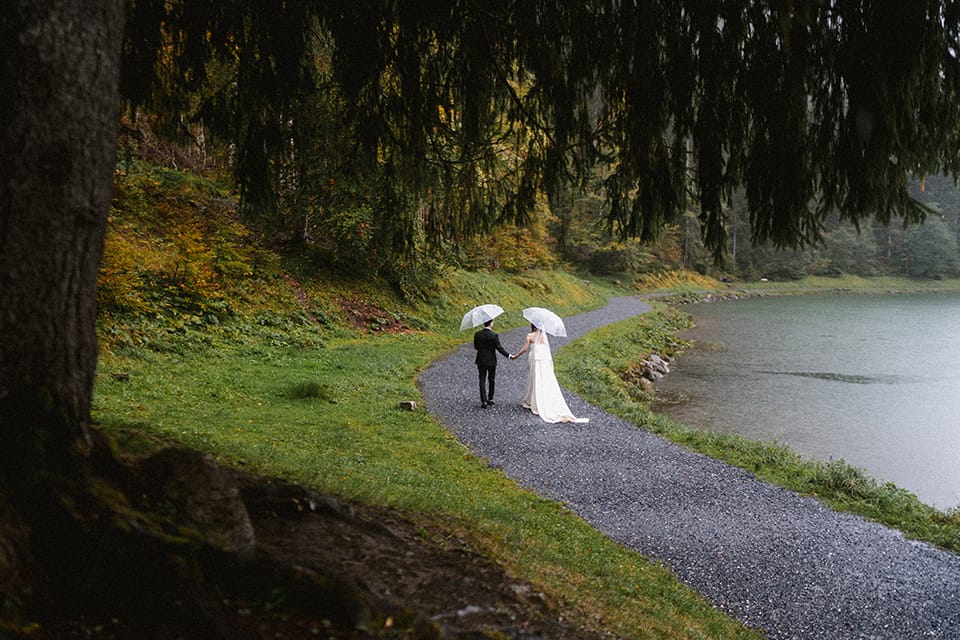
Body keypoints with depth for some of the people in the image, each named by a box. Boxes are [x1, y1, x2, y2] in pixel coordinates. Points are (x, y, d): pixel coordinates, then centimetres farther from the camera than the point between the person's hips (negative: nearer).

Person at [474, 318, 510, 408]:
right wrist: (509, 355, -7)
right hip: (491, 360, -2)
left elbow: (476, 347, 4)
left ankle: (483, 401, -1)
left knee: (482, 381, 5)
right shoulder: (494, 335, -16)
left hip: (481, 361, 2)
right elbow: (499, 348, -15)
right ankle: (490, 399, 23)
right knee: (492, 380, 15)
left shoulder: (477, 334, -5)